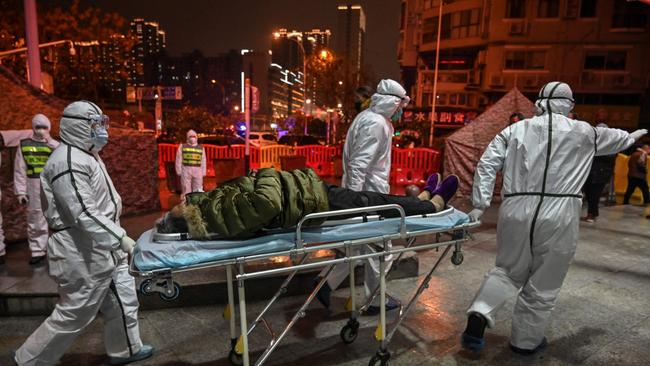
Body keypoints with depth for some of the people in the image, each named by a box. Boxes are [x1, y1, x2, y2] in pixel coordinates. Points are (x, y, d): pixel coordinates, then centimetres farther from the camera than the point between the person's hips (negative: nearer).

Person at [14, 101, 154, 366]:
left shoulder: (88, 155, 13)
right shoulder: (68, 163, -20)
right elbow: (85, 214, -28)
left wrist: (117, 240, 21)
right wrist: (122, 239, -30)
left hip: (105, 250, 10)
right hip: (84, 255, -10)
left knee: (123, 301, 17)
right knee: (74, 314, 4)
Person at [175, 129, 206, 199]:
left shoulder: (201, 148, 14)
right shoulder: (182, 146, 9)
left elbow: (203, 161, 14)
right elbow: (179, 160, 5)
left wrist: (203, 173, 7)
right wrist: (179, 171, -3)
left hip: (197, 171, 2)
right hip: (186, 170, -2)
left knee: (198, 191, 0)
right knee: (186, 190, -2)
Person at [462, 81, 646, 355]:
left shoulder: (515, 129, 9)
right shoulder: (584, 132, 10)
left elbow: (487, 164, 2)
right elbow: (615, 139, 31)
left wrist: (480, 205, 5)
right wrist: (634, 136, 54)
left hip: (516, 212, 2)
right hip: (558, 215, -1)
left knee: (508, 271, 19)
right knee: (543, 285, 13)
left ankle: (480, 313, 0)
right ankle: (526, 340, 27)